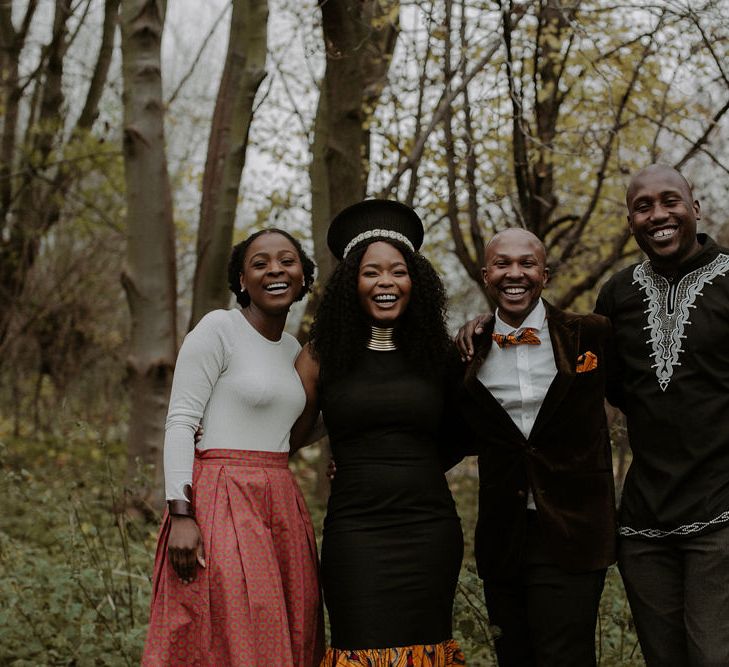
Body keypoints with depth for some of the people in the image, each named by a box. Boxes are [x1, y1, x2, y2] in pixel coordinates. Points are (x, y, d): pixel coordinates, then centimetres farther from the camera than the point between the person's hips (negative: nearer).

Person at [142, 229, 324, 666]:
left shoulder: (293, 348, 15)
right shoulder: (218, 329, -5)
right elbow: (180, 422, -10)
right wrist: (181, 513, -18)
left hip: (282, 507, 7)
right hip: (222, 500, -7)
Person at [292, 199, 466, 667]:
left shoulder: (438, 354, 7)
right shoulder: (323, 356, 3)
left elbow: (455, 438, 11)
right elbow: (286, 437, 8)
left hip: (430, 529, 2)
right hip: (355, 531, -2)